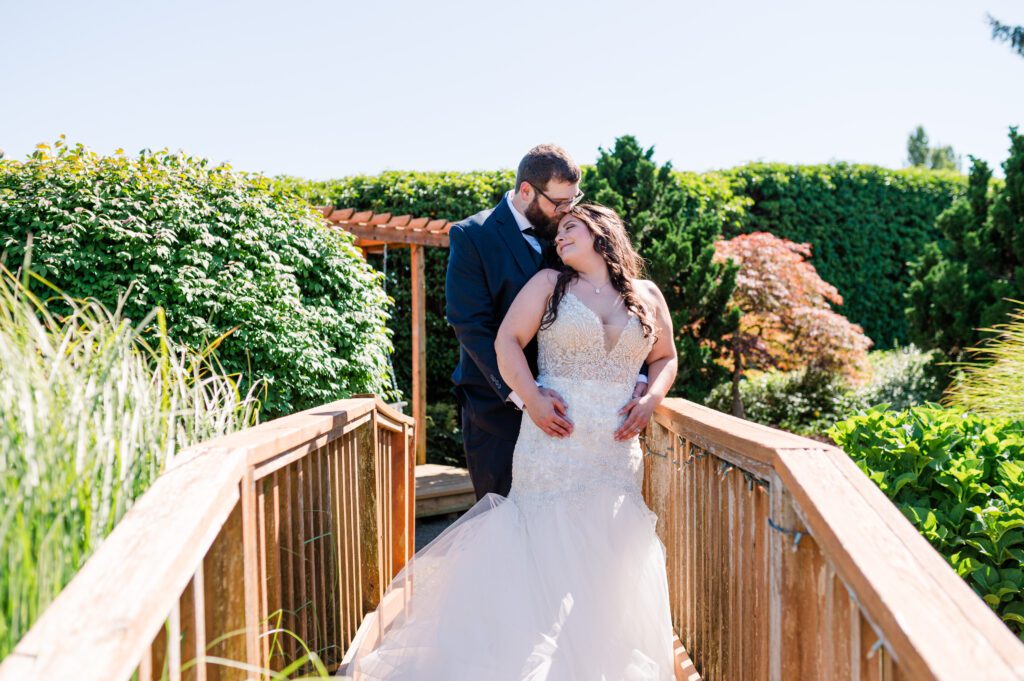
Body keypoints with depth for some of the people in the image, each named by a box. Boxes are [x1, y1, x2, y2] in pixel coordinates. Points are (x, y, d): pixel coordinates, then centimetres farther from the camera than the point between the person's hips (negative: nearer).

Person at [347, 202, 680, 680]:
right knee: (547, 549, -3)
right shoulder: (549, 283, 6)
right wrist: (532, 399, -13)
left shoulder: (648, 298, 13)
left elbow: (665, 357, 21)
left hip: (617, 449, 2)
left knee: (611, 559, 1)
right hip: (553, 440, -2)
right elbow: (507, 341, 0)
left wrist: (650, 399, 1)